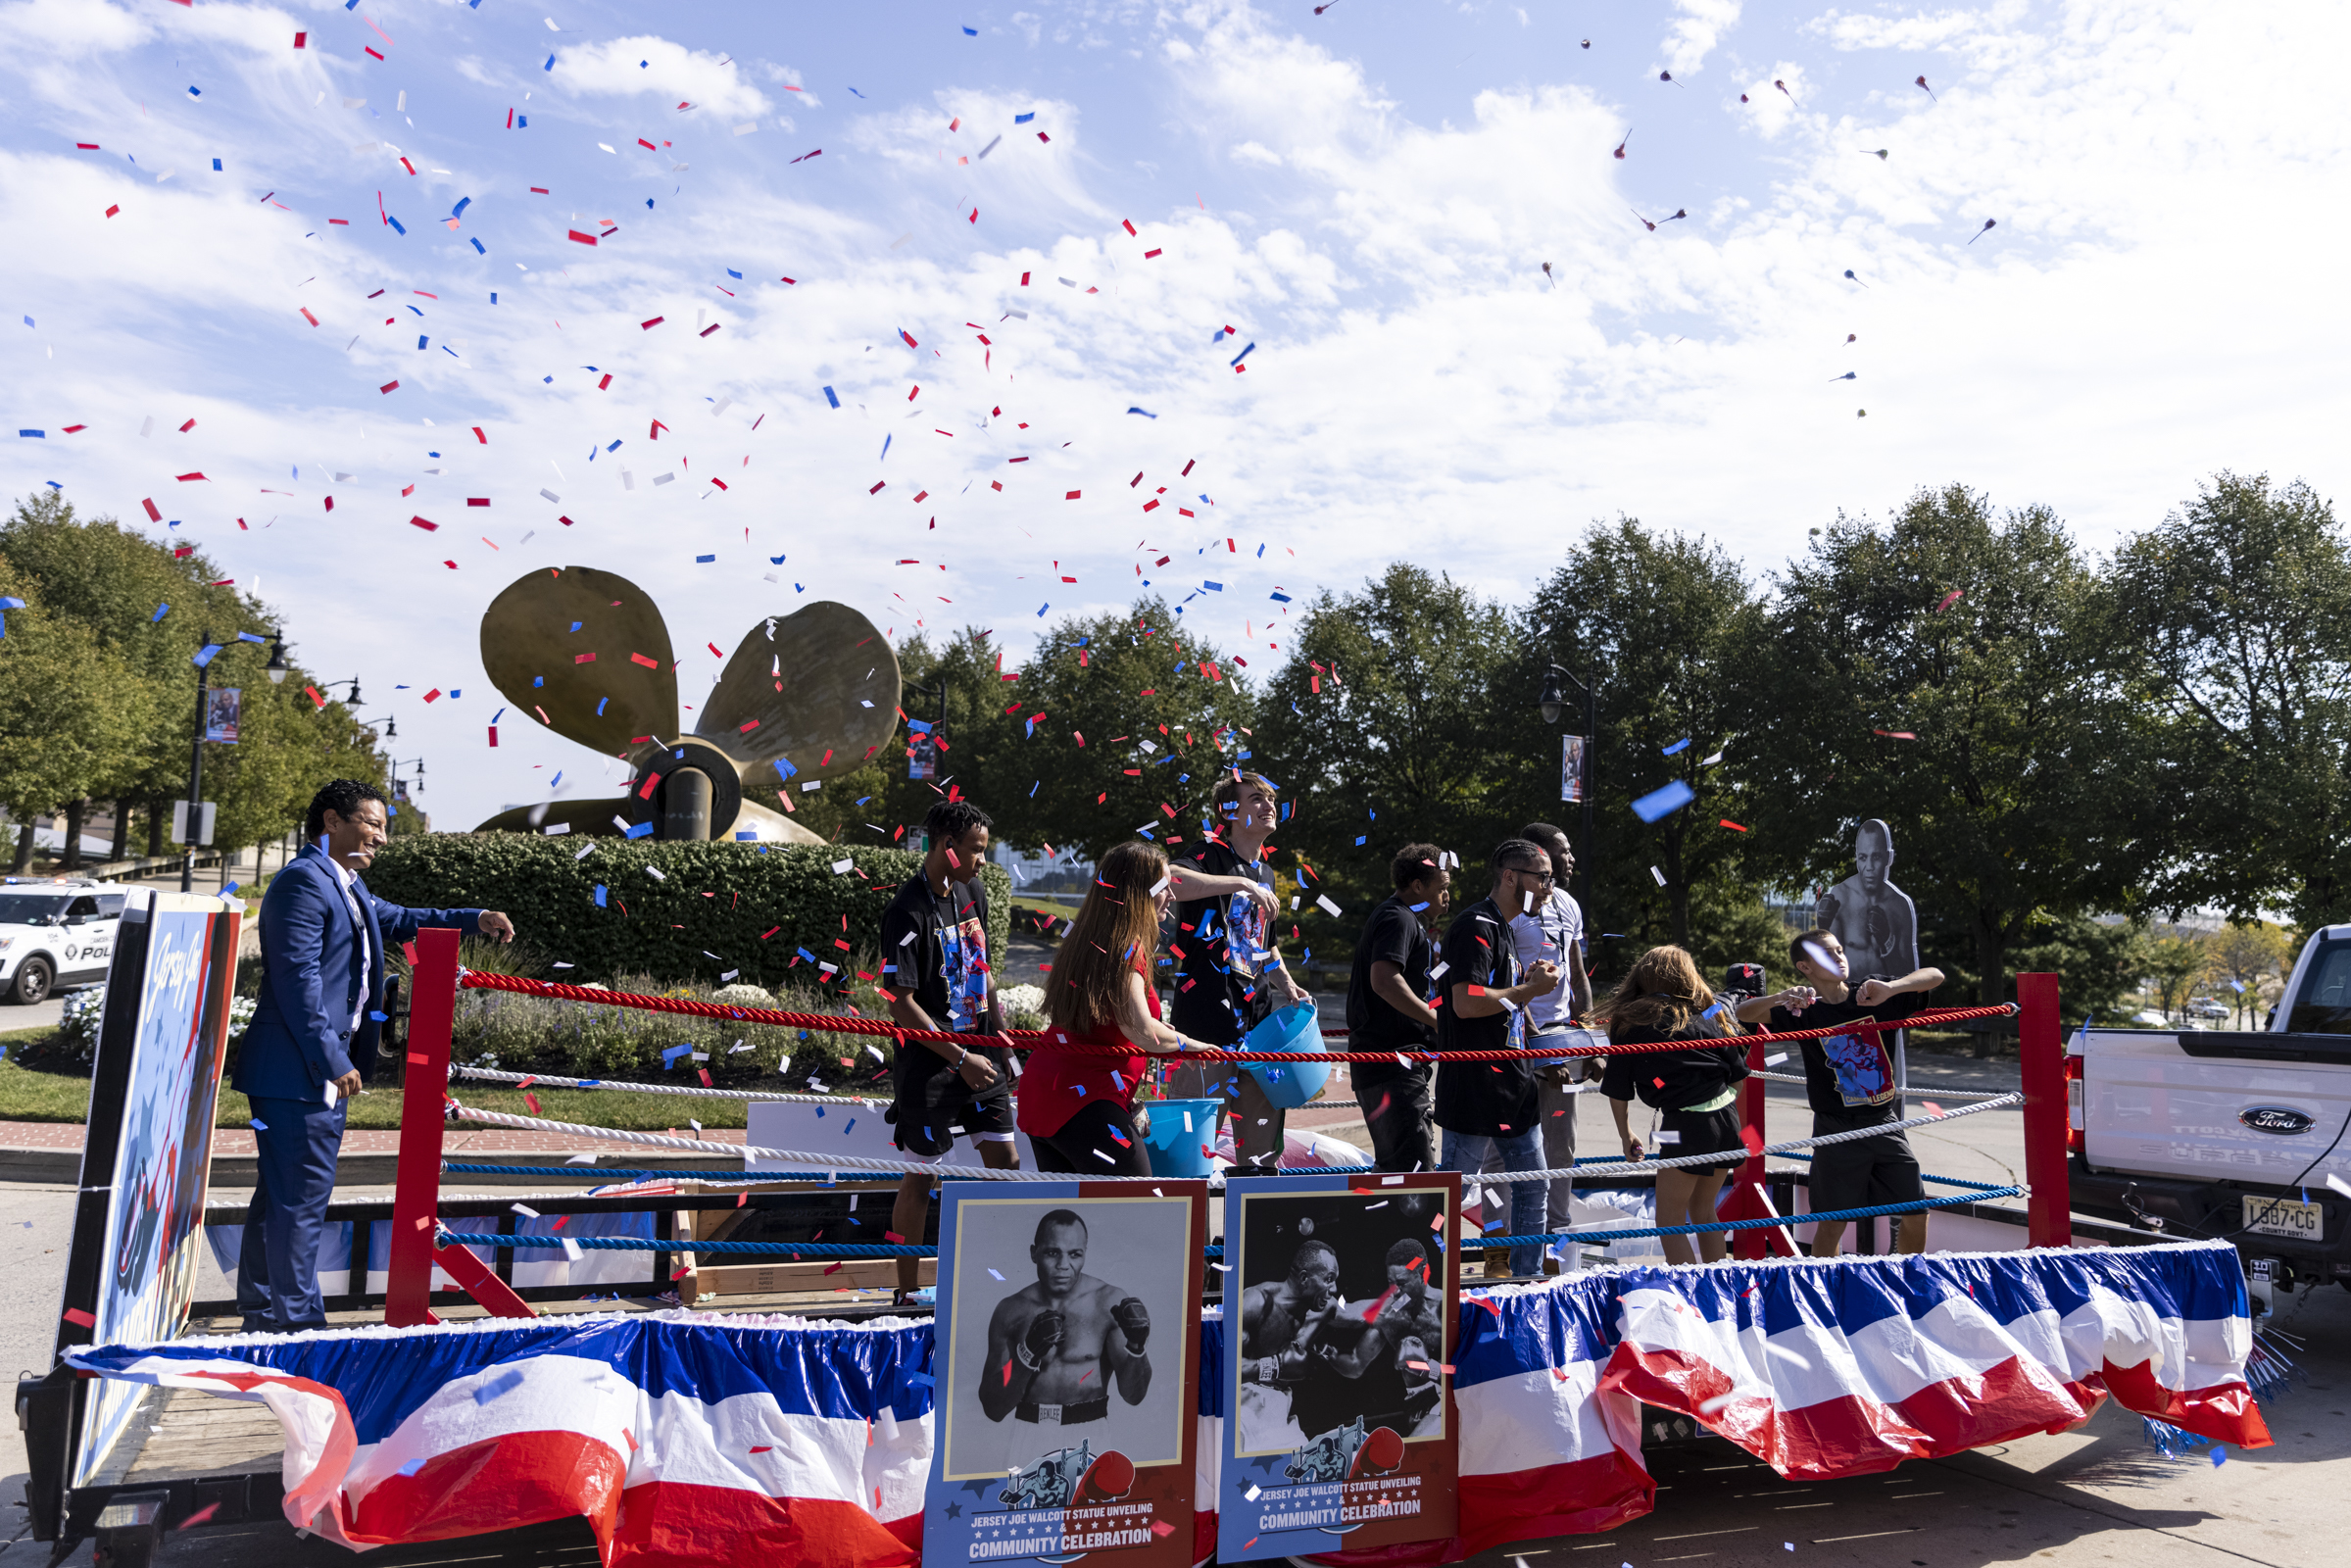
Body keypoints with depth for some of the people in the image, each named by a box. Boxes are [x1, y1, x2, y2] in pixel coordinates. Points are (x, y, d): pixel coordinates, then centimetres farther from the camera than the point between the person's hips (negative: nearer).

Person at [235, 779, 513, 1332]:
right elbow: (298, 979, -21)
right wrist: (333, 1062, -21)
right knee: (301, 1198, -4)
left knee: (279, 1196, 18)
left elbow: (396, 920, 33)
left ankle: (262, 1318, 28)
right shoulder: (304, 880, -15)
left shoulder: (347, 887, 18)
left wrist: (475, 919, 20)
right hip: (298, 1072, -11)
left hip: (318, 1070, 11)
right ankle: (298, 1322, 5)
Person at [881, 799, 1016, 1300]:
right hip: (929, 1064, -7)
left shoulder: (973, 892, 7)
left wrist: (1001, 1036, 14)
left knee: (1005, 1158, 10)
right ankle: (907, 1293, 19)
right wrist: (960, 1059, -18)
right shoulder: (908, 912, -19)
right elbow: (899, 1003, -20)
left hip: (980, 1055, 7)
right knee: (921, 1176, 4)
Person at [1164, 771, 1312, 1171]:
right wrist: (1240, 884, -30)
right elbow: (1171, 880, -31)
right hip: (1207, 1009, -8)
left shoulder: (1265, 872, 19)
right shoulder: (1211, 856, -6)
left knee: (1264, 1110, 12)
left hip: (1257, 1008, 8)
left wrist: (1287, 986, 15)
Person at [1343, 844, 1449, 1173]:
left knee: (1393, 1165, 16)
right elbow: (1384, 979, -27)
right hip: (1392, 1061, -11)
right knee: (1415, 1167, -15)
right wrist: (1438, 1020, -24)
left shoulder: (1396, 916, 22)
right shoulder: (1399, 919, -12)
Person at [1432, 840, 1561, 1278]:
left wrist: (1529, 979, 8)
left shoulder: (1503, 928, 18)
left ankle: (1527, 1278, 27)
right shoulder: (1477, 926, -14)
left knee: (1533, 1187, 16)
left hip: (1512, 1086, 10)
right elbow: (1466, 1002, -25)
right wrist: (1529, 989, -15)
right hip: (1476, 1088, -10)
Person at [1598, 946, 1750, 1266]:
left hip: (1685, 1123, -6)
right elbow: (1738, 1073, 14)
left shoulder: (1629, 1023, 2)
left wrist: (1625, 1135, 16)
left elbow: (1618, 1092, 2)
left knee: (1670, 1221, 7)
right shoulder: (1706, 1013, 12)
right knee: (1703, 1211, 23)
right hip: (1727, 1119, 6)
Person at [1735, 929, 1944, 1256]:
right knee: (1833, 1222, 1)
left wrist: (1889, 988, -23)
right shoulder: (1803, 1011, -7)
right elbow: (1744, 1013, -16)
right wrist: (1781, 996, -35)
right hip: (1837, 1129, -3)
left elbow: (1935, 975, -4)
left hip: (1885, 1122, 3)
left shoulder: (1874, 996, 0)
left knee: (1916, 1213, 9)